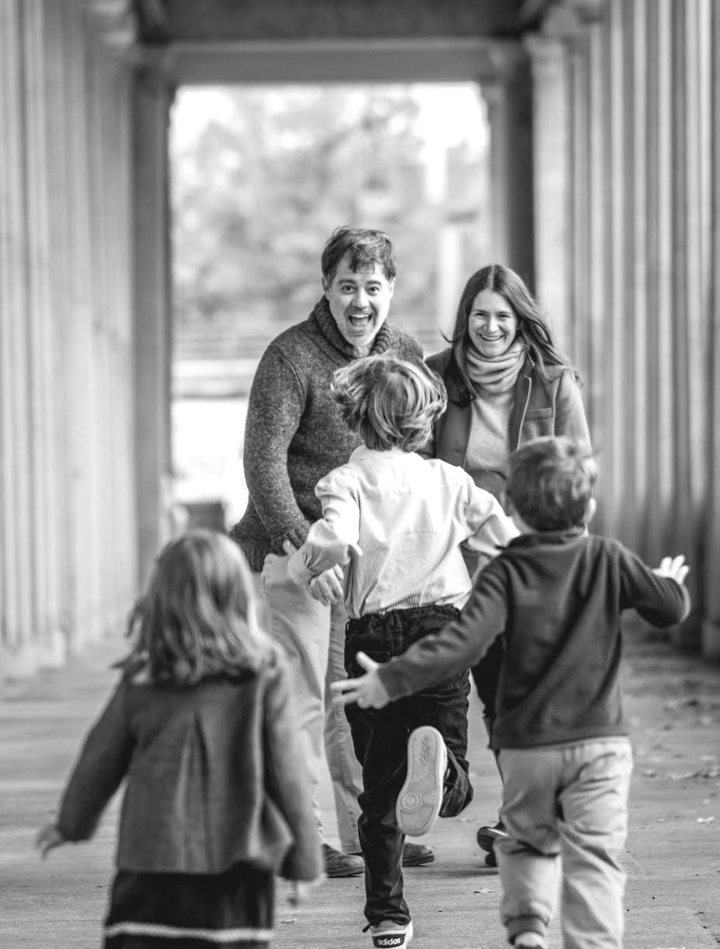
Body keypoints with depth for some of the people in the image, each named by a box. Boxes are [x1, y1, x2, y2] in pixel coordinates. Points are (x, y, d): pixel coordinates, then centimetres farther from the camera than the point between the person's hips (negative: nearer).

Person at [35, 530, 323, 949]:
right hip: (238, 858, 0)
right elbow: (286, 768, -2)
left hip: (153, 854, 0)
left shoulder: (143, 679, 0)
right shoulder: (265, 672, -5)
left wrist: (71, 823, 28)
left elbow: (103, 757, 11)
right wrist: (305, 856, 8)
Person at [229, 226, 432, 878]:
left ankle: (368, 831, 21)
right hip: (290, 548, -6)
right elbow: (263, 459, -22)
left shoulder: (407, 355, 5)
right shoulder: (291, 357, -15)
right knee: (300, 696, -6)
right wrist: (303, 542, -31)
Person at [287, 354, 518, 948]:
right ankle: (438, 760, -34)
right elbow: (512, 545, 9)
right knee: (453, 789, 1)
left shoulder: (345, 481, 0)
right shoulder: (450, 481, 10)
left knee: (379, 787, 10)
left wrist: (300, 569, -2)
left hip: (373, 636, -1)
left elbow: (335, 538, -21)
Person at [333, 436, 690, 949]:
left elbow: (463, 642, -20)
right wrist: (670, 580, 26)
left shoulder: (506, 572, -8)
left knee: (529, 841, 21)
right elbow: (671, 607, 2)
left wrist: (393, 679, -20)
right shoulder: (608, 559, -3)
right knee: (594, 858, 0)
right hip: (600, 741, 0)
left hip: (526, 743, 1)